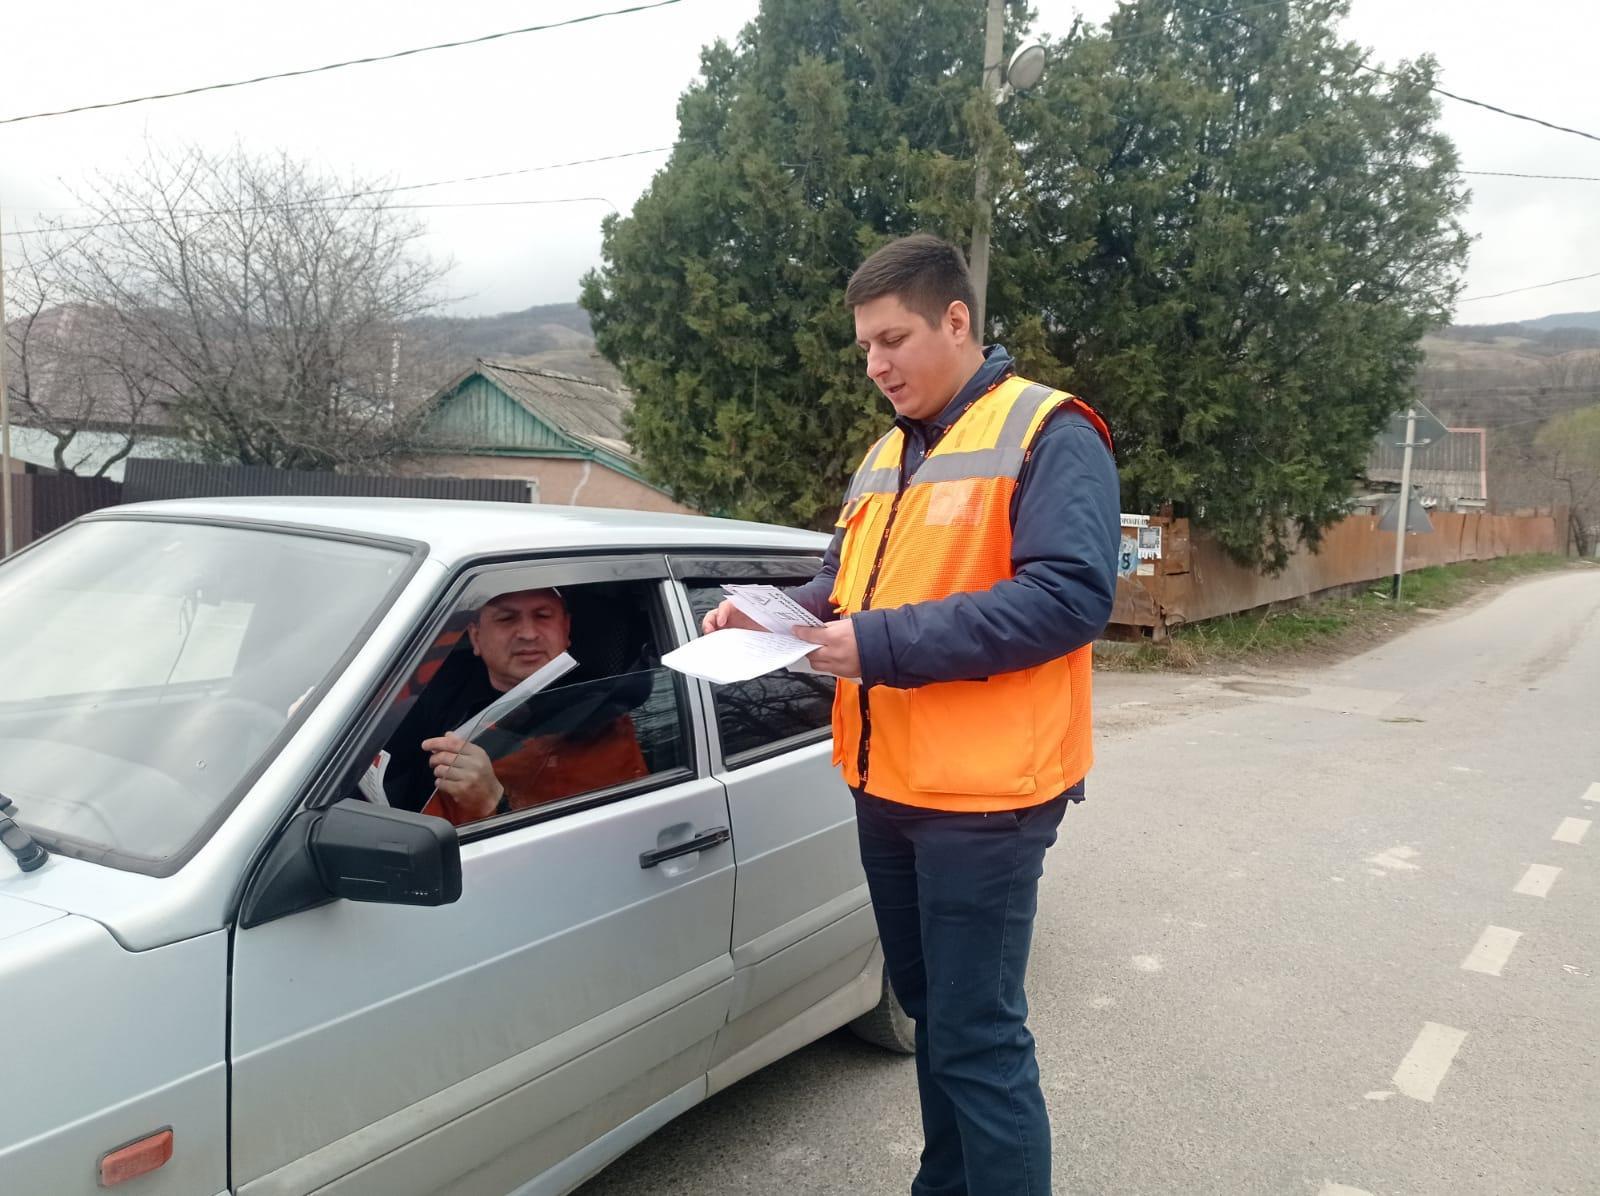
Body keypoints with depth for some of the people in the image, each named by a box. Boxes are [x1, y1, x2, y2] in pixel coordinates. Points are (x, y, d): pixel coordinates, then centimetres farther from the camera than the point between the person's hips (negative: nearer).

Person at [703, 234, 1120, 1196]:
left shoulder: (1048, 435, -10)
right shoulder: (886, 456, 15)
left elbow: (1072, 593, -22)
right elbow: (843, 586, 20)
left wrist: (886, 644, -25)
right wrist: (771, 616, -2)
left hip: (982, 794, -8)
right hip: (885, 784, 8)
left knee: (979, 1034, 0)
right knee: (930, 1011, 21)